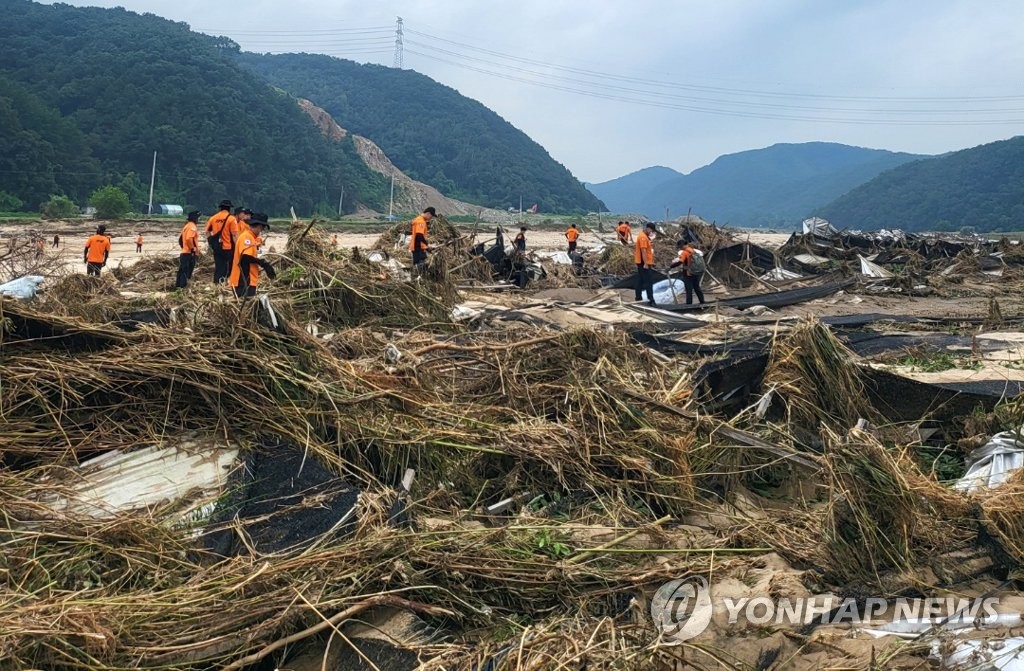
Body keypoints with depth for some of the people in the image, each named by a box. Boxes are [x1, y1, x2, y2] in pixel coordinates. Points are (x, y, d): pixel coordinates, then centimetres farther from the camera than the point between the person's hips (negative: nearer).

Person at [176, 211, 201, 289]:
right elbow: (189, 239, -26)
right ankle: (183, 285, -7)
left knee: (182, 269, 14)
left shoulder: (187, 226, 18)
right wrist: (193, 249, -19)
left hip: (184, 252, 10)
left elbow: (180, 238, 21)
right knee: (187, 270, -7)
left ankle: (178, 284, 19)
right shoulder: (192, 227, -13)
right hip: (190, 253, -10)